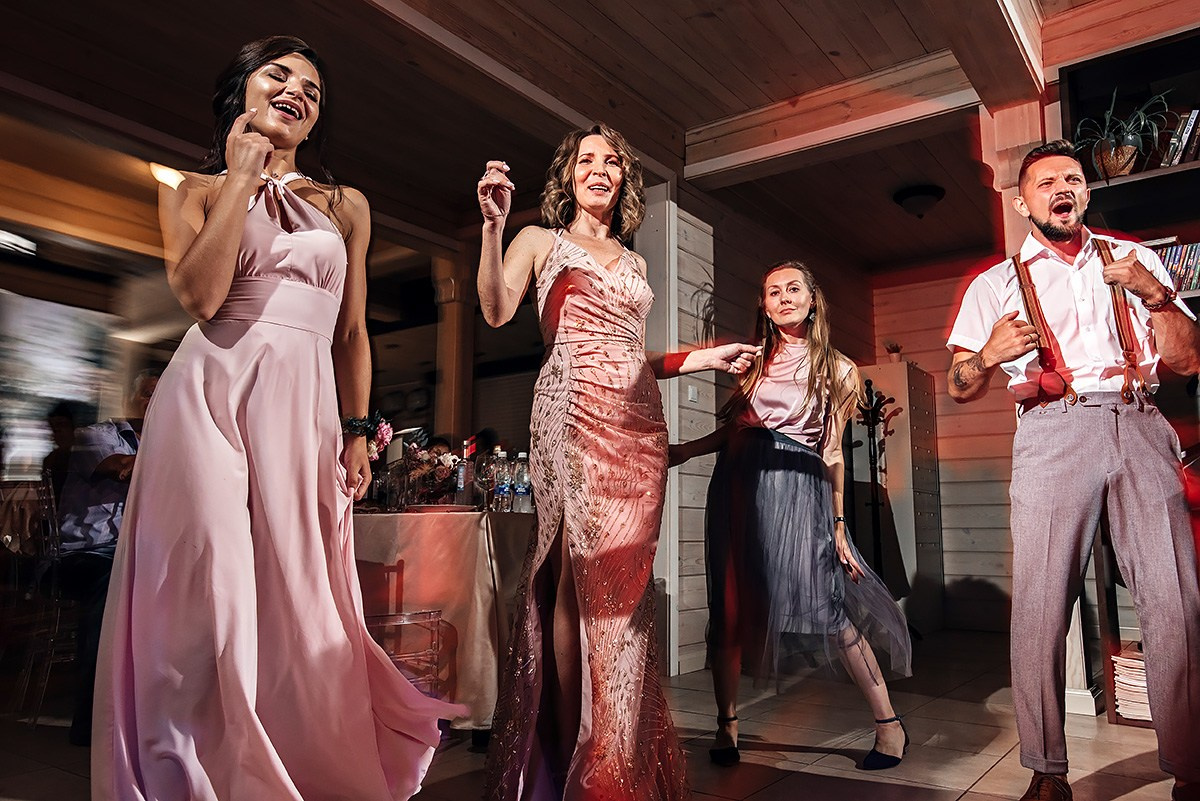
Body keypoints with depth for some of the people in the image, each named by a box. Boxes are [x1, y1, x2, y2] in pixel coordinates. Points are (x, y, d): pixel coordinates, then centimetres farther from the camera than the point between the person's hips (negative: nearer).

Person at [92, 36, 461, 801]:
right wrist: (243, 178, -2)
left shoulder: (346, 207, 17)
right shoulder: (196, 191, 12)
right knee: (211, 591, -4)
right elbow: (201, 294, -8)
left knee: (300, 600, 4)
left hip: (303, 409, 2)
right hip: (210, 397, -1)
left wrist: (357, 431, 8)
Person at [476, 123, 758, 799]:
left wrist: (704, 359, 18)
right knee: (583, 575, -9)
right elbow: (497, 312, -7)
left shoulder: (634, 261, 25)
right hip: (575, 413, -5)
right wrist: (494, 225, -17)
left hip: (639, 421, 5)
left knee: (625, 580, 2)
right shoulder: (541, 241, 11)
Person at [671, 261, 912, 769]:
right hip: (738, 482, 3)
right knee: (731, 602, 3)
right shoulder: (755, 359, 15)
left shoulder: (838, 370, 8)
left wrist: (838, 525, 5)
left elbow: (832, 451, 7)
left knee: (823, 604, -9)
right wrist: (684, 451, 6)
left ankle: (889, 723, 8)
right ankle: (727, 723, 16)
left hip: (798, 486, -3)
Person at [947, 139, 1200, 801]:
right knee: (1040, 605, -7)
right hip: (1053, 430, -1)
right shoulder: (995, 284, 16)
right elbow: (961, 389, 11)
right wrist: (989, 355, -11)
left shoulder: (1133, 260, 21)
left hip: (1140, 427, 2)